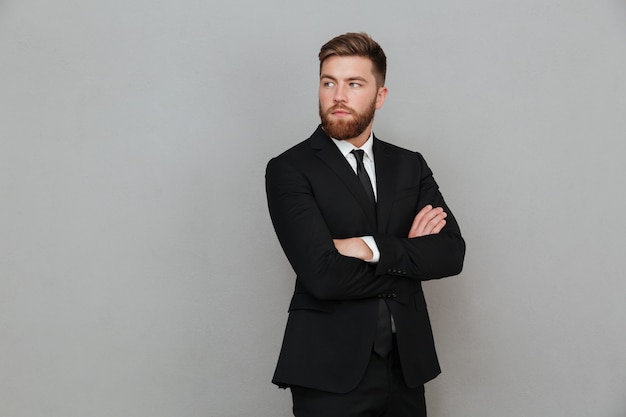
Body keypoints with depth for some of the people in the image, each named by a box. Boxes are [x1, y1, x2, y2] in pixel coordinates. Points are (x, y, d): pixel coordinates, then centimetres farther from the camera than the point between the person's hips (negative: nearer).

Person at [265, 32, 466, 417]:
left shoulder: (410, 166, 7)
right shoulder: (289, 170, -7)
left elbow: (452, 253, -4)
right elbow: (323, 276, -18)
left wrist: (372, 248, -16)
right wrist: (408, 256, -8)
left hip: (407, 364, 4)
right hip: (331, 370, -4)